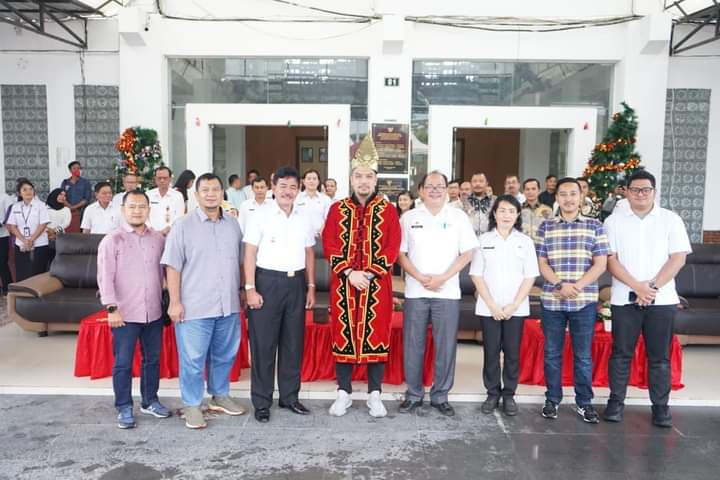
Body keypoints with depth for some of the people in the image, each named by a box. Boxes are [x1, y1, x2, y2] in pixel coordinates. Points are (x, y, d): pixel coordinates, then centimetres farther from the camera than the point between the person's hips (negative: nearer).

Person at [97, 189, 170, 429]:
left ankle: (150, 401, 30)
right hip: (125, 313, -4)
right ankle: (124, 408, 17)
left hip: (154, 312, 4)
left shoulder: (158, 239, 6)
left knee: (152, 359, 14)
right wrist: (112, 308, -17)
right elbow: (105, 277, -11)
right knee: (123, 363, 4)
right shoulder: (112, 240, -6)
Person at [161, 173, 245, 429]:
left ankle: (220, 396, 34)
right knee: (193, 359, 3)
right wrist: (175, 302, -11)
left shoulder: (233, 224, 9)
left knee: (224, 355, 16)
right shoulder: (183, 225, -4)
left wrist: (242, 293, 14)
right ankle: (192, 405, 20)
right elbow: (173, 266, -6)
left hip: (228, 305, 5)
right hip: (194, 307, -4)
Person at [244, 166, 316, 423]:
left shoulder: (304, 218, 9)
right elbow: (250, 254, -6)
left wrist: (311, 286, 11)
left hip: (296, 282, 5)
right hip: (267, 281, -4)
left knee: (294, 342, 11)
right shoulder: (260, 215, -4)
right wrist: (250, 289, -12)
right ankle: (261, 402, 14)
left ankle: (289, 396, 25)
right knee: (263, 343, 2)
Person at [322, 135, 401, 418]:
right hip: (343, 284, 1)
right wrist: (349, 273, -14)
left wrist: (368, 273, -14)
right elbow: (329, 246, -2)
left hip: (377, 285, -1)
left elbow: (392, 248, -4)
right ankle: (344, 393, 21)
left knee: (376, 337, 5)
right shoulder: (337, 209, 4)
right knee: (343, 335, 7)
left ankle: (374, 395, 18)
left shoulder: (388, 210, 1)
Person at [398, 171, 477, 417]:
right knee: (413, 345, 6)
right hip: (415, 291, 1)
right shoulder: (408, 218, 6)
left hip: (448, 292, 0)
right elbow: (400, 253, 3)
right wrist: (420, 278, -10)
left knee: (446, 346, 4)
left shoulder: (459, 217, 4)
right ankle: (413, 394, 20)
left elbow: (467, 253, 1)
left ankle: (440, 396, 18)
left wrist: (443, 278, -10)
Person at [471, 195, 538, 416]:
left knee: (512, 353, 5)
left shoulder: (525, 241, 4)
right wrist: (492, 304, -9)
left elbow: (530, 277, 1)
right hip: (489, 308, 0)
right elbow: (477, 275, 0)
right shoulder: (484, 240, 3)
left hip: (516, 308, 0)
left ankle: (509, 395, 18)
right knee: (491, 352, 5)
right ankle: (492, 394, 17)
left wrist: (514, 305, -9)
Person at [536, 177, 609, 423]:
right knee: (552, 353, 8)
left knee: (583, 355, 6)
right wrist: (560, 285, -14)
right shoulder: (546, 227, 6)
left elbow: (600, 264, -1)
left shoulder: (595, 226, 4)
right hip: (552, 300, 1)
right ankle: (552, 400, 20)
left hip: (585, 301, -1)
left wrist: (577, 286, -14)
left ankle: (584, 402, 19)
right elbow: (541, 263, 2)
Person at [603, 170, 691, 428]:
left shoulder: (671, 220, 4)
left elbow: (678, 258, -2)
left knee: (659, 356, 6)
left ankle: (661, 406, 16)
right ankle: (616, 401, 16)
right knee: (621, 353, 6)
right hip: (625, 298, 0)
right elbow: (610, 260, -2)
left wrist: (653, 286, -13)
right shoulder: (614, 221, 4)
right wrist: (637, 287, -13)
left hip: (662, 299, 0)